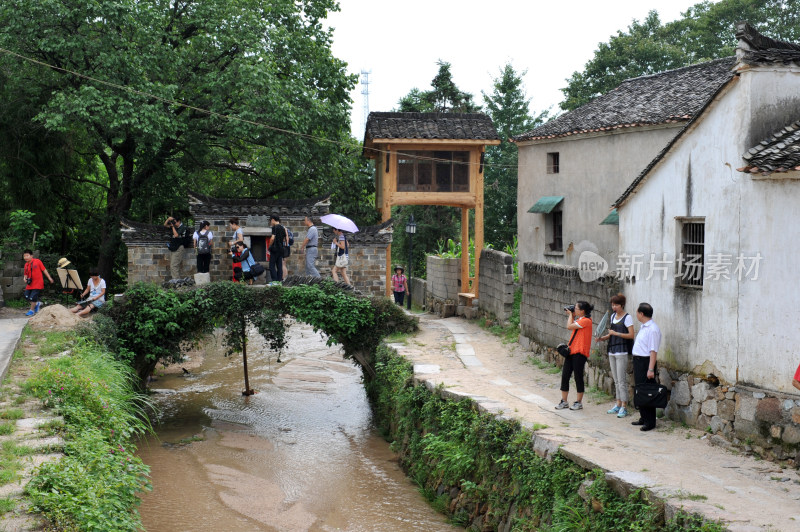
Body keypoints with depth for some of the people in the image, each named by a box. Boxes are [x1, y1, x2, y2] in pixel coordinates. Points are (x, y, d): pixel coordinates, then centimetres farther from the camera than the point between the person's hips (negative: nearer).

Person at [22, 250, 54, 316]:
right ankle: (37, 303, 27)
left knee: (33, 297, -8)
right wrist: (25, 278, -10)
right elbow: (25, 274, 12)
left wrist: (49, 278, -5)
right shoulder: (26, 265, 6)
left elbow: (44, 270, -5)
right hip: (30, 284, 6)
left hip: (38, 283, -6)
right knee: (26, 296, 2)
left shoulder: (37, 261, -8)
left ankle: (32, 310, 11)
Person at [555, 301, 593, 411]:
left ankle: (579, 402, 10)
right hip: (571, 351, 9)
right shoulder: (578, 320, 16)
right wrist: (571, 315, 15)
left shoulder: (586, 320, -13)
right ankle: (564, 401, 14)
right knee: (565, 375, 7)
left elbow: (569, 326, -17)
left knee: (578, 377, -1)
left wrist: (571, 315, -3)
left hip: (579, 352, -9)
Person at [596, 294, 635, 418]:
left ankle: (624, 407, -3)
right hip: (612, 351, 8)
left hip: (622, 351, -8)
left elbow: (631, 335, -14)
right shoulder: (613, 316, 14)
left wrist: (616, 333, -17)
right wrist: (603, 338, 5)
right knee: (616, 380, 11)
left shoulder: (627, 317, -9)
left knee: (621, 380, -7)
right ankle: (618, 404, 18)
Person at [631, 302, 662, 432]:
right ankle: (643, 418, 24)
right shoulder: (643, 327, 14)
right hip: (638, 361, 10)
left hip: (646, 362, -10)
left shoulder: (652, 329, -18)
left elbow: (653, 351, -22)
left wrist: (651, 369, -25)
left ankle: (650, 422, -2)